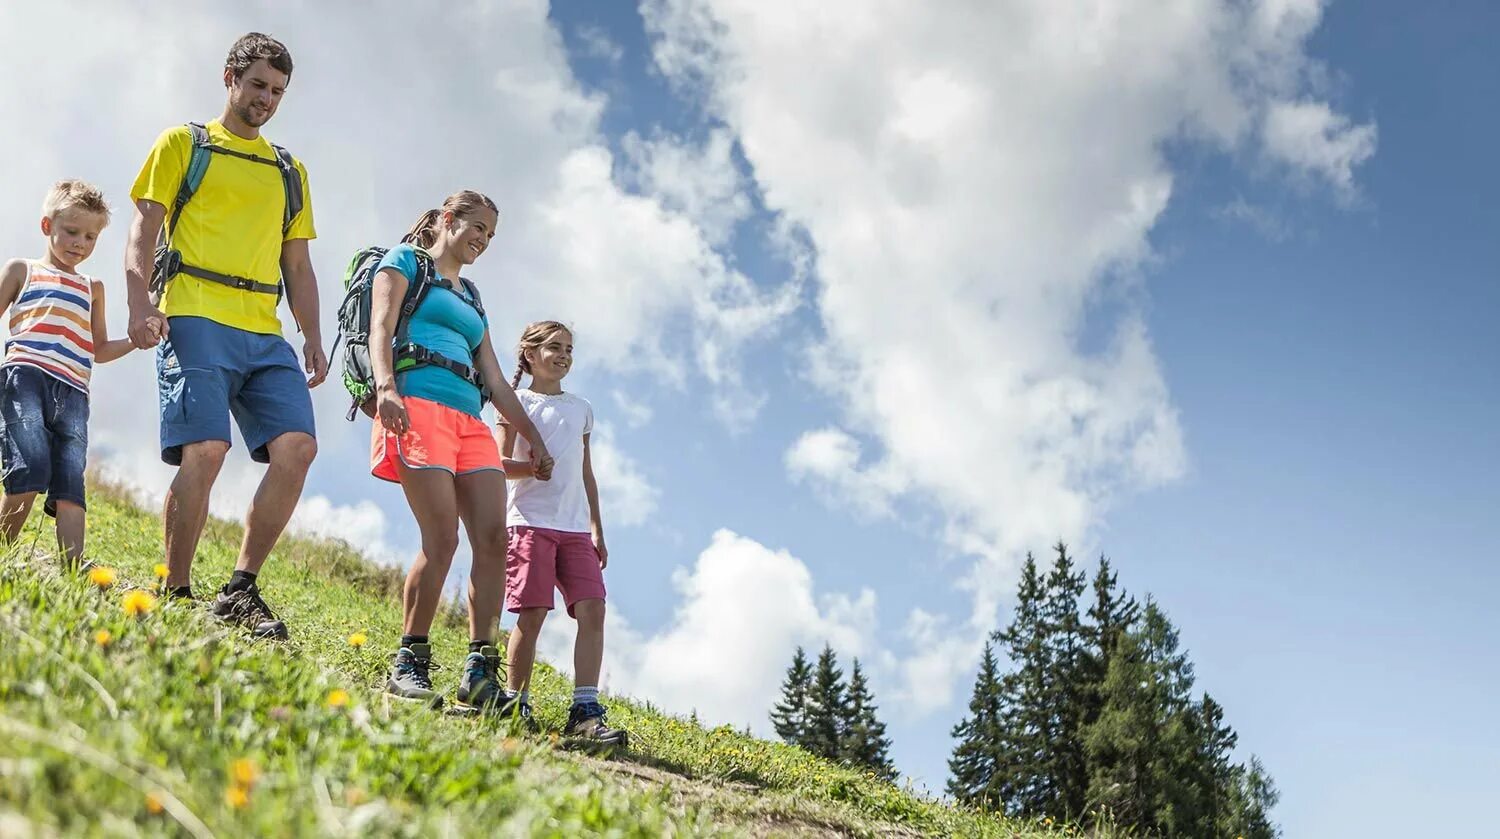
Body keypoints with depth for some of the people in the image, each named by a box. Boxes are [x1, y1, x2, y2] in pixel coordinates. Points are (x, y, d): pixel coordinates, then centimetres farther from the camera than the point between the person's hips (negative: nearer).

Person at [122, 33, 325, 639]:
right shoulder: (183, 144, 14)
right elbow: (143, 230, 4)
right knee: (204, 450, -18)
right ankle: (175, 595, -8)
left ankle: (241, 590, -7)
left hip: (265, 334, 5)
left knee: (297, 445, -13)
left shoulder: (290, 171, 26)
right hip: (195, 319, -4)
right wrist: (141, 302, -12)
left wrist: (313, 336, 12)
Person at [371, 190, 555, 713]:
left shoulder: (471, 300, 32)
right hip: (418, 406, -7)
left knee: (494, 537, -9)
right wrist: (385, 386, -21)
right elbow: (381, 328, -3)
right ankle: (409, 664, -7)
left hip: (470, 421, 7)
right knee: (442, 540, -17)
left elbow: (496, 382, 29)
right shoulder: (405, 262, 14)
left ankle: (480, 672, -8)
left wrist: (535, 440, 21)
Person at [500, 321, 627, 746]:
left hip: (576, 528, 4)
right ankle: (518, 706, 3)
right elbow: (501, 463, 0)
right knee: (532, 614, -9)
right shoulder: (518, 402, 7)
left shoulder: (581, 408, 22)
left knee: (592, 609, -10)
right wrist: (533, 467, -21)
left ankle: (585, 711, -13)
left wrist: (597, 530, 17)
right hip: (531, 522, -4)